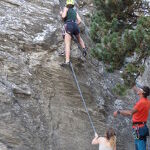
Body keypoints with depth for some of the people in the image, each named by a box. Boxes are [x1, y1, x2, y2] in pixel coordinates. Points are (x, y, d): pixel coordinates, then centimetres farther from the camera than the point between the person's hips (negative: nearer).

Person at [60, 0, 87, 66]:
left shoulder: (66, 8, 12)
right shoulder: (75, 11, 25)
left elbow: (63, 16, -5)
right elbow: (79, 20, 15)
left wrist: (61, 13, 17)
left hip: (69, 26, -5)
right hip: (75, 27, 5)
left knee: (67, 44, -14)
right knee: (79, 38, 37)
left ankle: (67, 61, -27)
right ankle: (84, 48, 14)